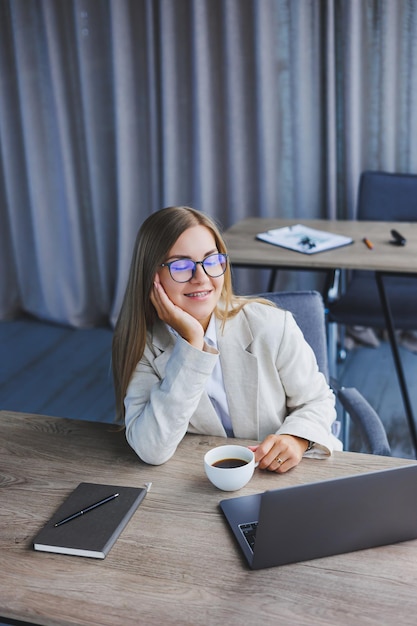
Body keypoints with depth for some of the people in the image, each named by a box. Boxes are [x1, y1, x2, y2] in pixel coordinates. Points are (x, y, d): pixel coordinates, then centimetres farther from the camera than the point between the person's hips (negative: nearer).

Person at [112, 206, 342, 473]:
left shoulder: (271, 325, -10)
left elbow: (317, 401, 2)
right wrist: (191, 343, -24)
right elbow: (152, 450, -21)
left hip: (284, 477, 0)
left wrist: (297, 438, -20)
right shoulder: (140, 347, -9)